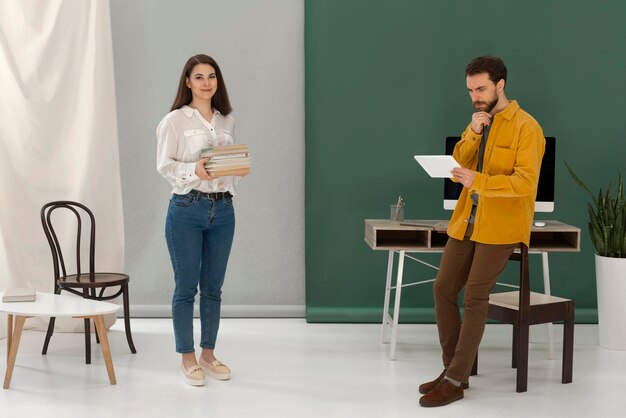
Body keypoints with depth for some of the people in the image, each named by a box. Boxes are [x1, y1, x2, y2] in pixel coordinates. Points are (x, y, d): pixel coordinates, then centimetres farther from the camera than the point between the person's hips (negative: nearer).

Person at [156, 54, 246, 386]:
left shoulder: (227, 121, 12)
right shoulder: (175, 120, -4)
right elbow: (164, 165, -8)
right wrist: (194, 170, -24)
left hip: (223, 209, 5)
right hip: (187, 209, -5)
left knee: (213, 287, 11)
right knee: (186, 288, 3)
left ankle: (208, 353, 24)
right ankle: (187, 359, 14)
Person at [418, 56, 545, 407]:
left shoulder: (526, 127, -10)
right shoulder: (479, 122, 13)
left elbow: (525, 181, -20)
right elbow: (458, 169, 6)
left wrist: (479, 181, -32)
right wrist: (472, 134, -10)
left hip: (501, 226, -7)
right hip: (467, 221, 7)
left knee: (475, 296, -10)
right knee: (444, 289, 4)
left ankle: (456, 381, -5)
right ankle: (453, 369, 16)